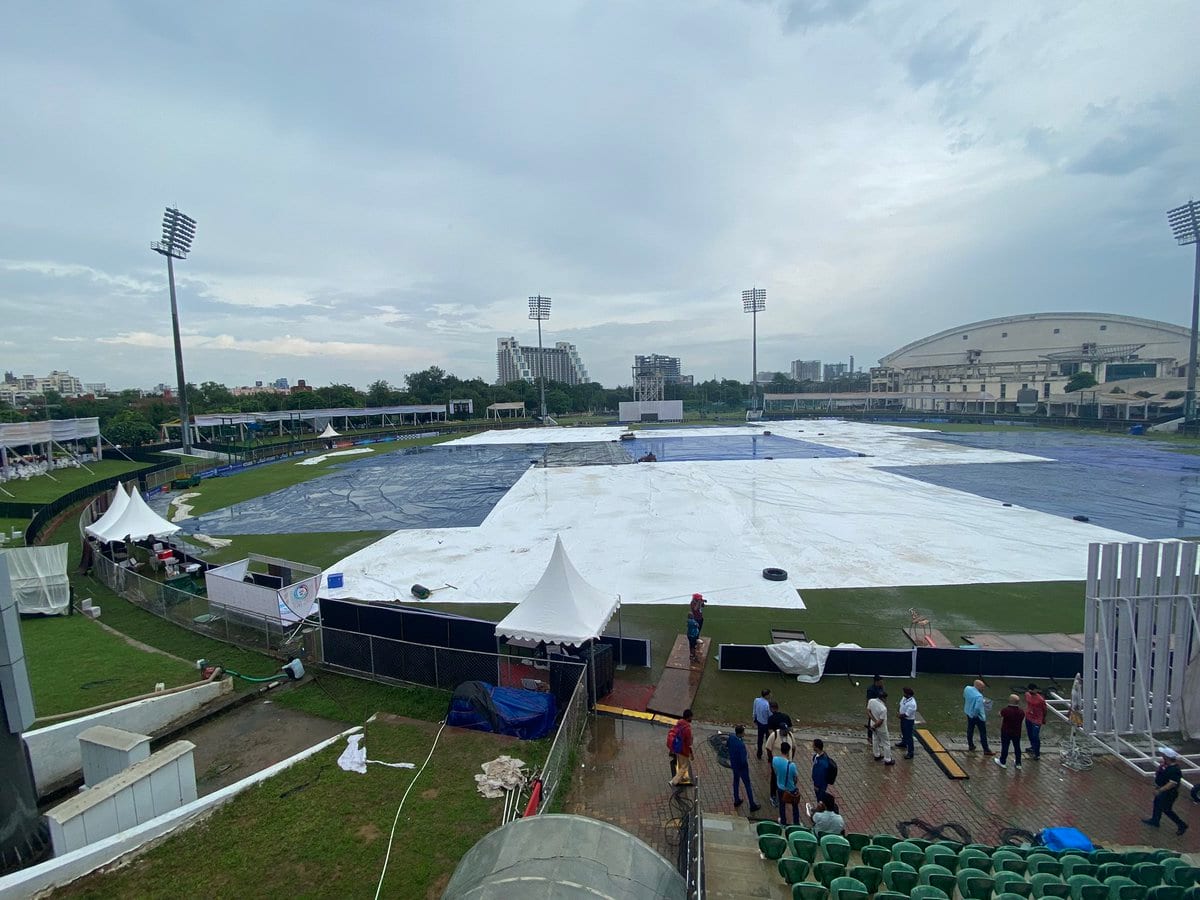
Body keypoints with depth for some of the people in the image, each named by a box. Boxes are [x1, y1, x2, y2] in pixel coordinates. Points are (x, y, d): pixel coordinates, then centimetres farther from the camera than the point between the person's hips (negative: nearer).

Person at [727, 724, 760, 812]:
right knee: (748, 785, 13)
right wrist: (747, 756, -11)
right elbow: (743, 760, -30)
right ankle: (752, 806, 28)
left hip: (734, 764, 7)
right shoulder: (741, 745, -37)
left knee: (736, 782, 25)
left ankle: (736, 801, 42)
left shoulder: (731, 738, -14)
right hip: (742, 767, -7)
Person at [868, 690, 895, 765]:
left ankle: (877, 755, 41)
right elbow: (880, 721, -27)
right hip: (881, 728, -6)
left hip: (873, 724, 7)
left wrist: (874, 720, -9)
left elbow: (868, 712, -8)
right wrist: (874, 727, -10)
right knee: (886, 743, 13)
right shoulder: (883, 709, -34)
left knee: (875, 740, 24)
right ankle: (887, 760, 25)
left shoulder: (871, 701, -17)